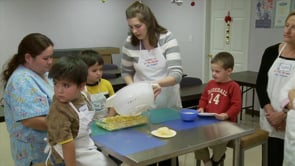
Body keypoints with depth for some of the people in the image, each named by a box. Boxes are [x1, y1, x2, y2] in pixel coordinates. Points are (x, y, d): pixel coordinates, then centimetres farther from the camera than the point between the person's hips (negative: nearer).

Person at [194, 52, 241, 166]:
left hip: (225, 123, -6)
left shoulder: (233, 87, -7)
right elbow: (203, 99, 22)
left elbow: (236, 105, -12)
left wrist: (226, 115, -25)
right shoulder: (210, 84, 13)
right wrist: (201, 108, 3)